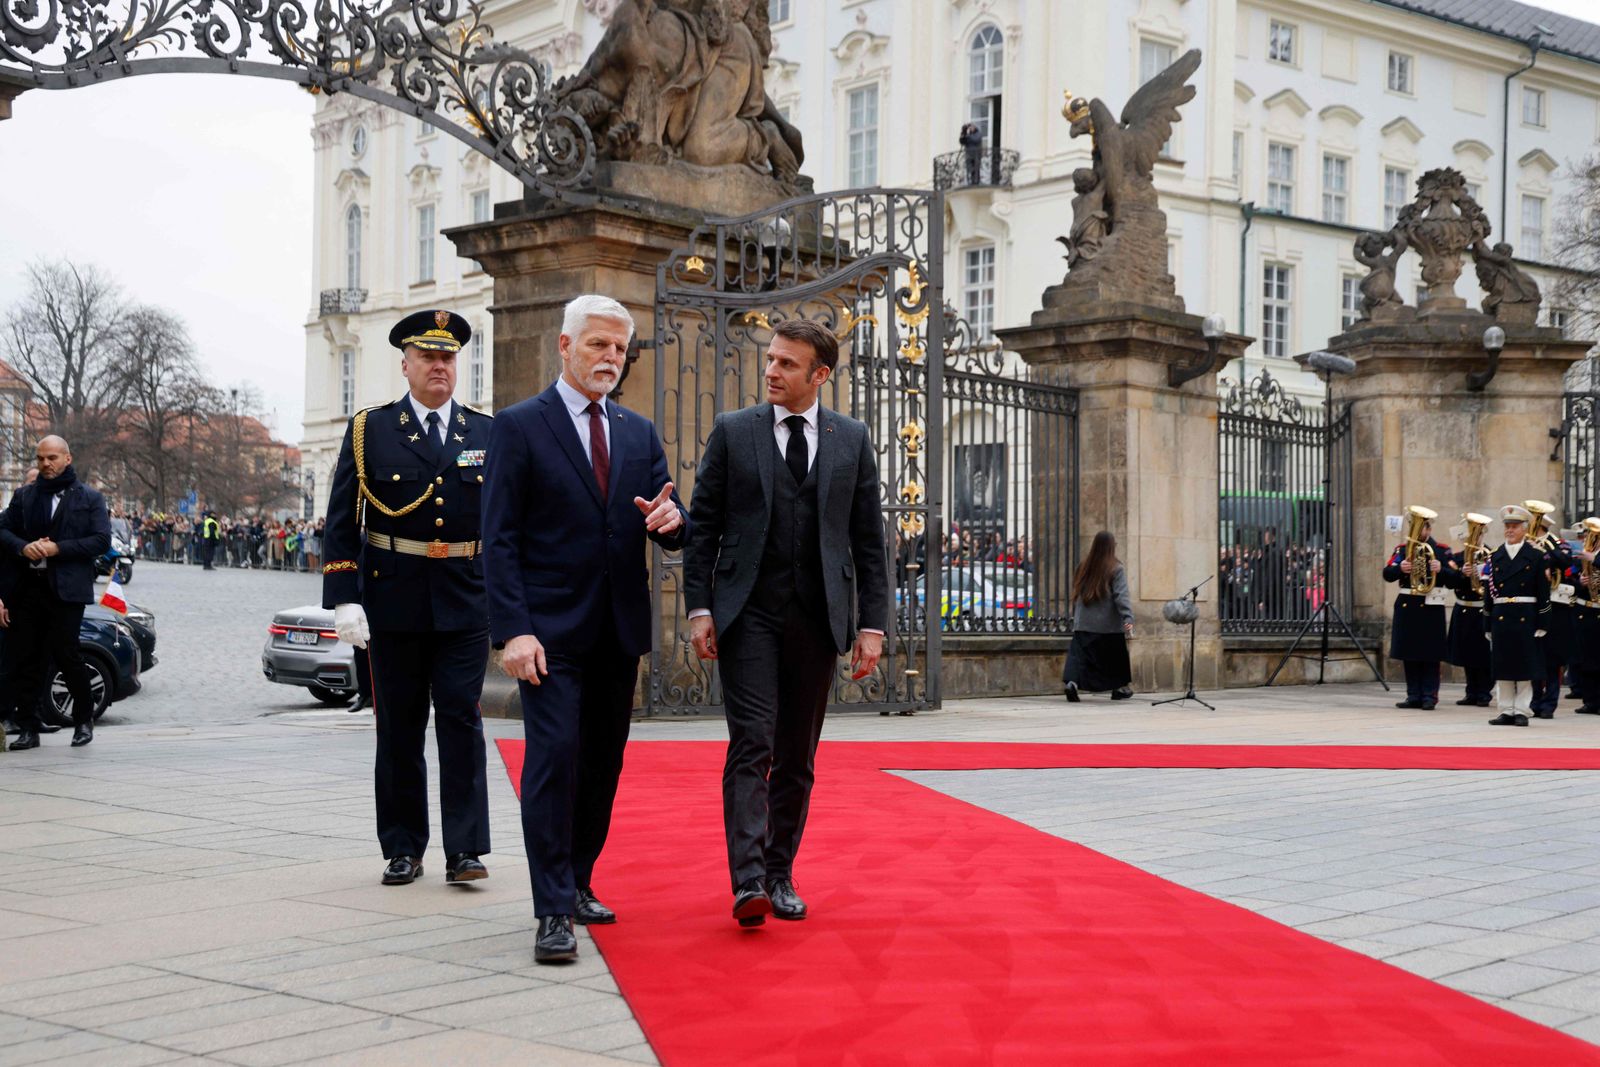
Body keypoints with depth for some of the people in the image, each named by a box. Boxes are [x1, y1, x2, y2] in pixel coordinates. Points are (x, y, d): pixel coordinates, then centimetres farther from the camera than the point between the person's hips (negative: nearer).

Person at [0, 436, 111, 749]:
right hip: (27, 587, 4)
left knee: (65, 653, -6)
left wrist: (58, 548, -13)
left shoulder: (90, 499, 5)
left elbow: (102, 540, -4)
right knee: (26, 658, 3)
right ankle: (28, 729, 8)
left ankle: (84, 720, 14)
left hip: (66, 590, -4)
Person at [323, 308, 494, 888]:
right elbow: (342, 522, 0)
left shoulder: (487, 433, 8)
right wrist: (344, 599, -9)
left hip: (465, 603, 0)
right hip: (394, 602, 0)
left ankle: (465, 849, -1)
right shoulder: (369, 430, 3)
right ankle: (403, 850, 16)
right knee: (399, 730, 7)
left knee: (462, 722, -4)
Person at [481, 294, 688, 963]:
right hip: (550, 630, -5)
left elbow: (669, 531, 12)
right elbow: (499, 539, -7)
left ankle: (577, 883, 25)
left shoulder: (639, 433, 13)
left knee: (602, 764, 11)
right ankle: (554, 911, -8)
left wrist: (670, 521, -14)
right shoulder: (520, 426, -2)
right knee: (554, 758, -11)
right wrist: (512, 630, -17)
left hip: (619, 631, 6)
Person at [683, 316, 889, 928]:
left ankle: (780, 875, 17)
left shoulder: (852, 439, 9)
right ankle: (748, 881, -17)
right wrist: (699, 607, -4)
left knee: (797, 757, 7)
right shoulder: (732, 431, 5)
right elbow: (702, 526, 5)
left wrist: (871, 623, 3)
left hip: (818, 618, 2)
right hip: (748, 612, -2)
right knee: (752, 745, -12)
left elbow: (868, 539, 9)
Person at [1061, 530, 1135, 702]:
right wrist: (1128, 619, -22)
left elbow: (1076, 594, 15)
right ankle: (1120, 688, 26)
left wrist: (1075, 617, 24)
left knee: (1079, 655, -5)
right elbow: (1121, 596, -15)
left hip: (1083, 624, 3)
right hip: (1109, 625, -3)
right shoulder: (1116, 569, -6)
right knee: (1115, 657, 14)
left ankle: (1071, 682, -27)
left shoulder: (1083, 567, 7)